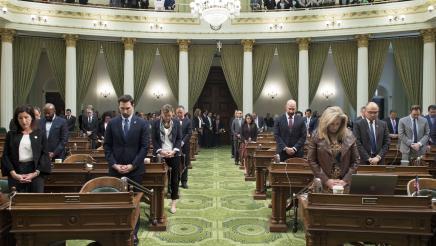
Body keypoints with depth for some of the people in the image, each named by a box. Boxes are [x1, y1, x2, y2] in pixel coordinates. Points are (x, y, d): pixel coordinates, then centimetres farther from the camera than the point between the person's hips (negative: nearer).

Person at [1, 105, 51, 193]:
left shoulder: (40, 134, 6)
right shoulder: (11, 135, 9)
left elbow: (45, 155, 2)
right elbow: (5, 156, 5)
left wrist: (35, 173, -9)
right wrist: (13, 174, -8)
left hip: (35, 175, -1)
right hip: (16, 174, 1)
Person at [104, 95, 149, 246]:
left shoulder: (142, 124, -2)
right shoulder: (112, 123, 4)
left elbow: (145, 147, -4)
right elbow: (107, 146, 4)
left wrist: (132, 165, -10)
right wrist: (114, 164, -7)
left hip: (135, 170, -1)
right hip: (115, 169, 1)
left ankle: (133, 233, 16)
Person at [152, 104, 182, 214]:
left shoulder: (176, 123, 2)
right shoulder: (156, 123, -1)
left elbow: (179, 138, 3)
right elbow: (154, 139, -1)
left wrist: (174, 151, -10)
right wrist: (160, 151, -14)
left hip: (174, 155, 1)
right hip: (160, 155, -1)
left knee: (174, 178, 5)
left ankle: (173, 202, 16)